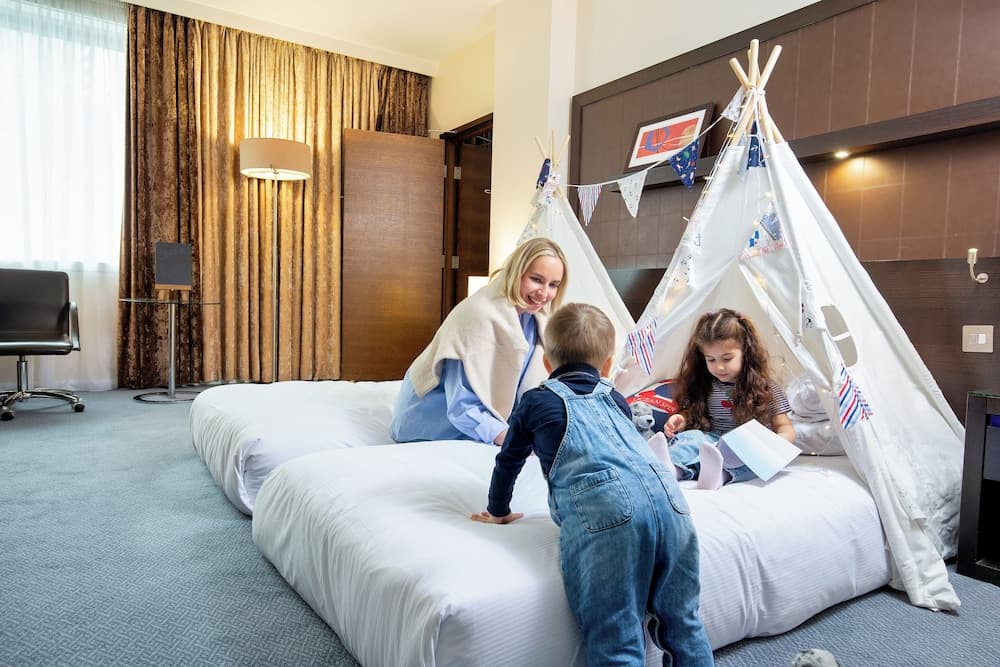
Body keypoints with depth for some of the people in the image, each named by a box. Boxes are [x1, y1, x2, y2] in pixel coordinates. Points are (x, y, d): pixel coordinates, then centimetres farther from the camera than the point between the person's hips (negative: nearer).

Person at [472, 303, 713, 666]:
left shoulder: (536, 401, 19)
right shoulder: (615, 399, 31)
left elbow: (508, 461, 29)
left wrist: (498, 511, 46)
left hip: (606, 512, -5)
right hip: (668, 498, 5)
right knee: (682, 623, 18)